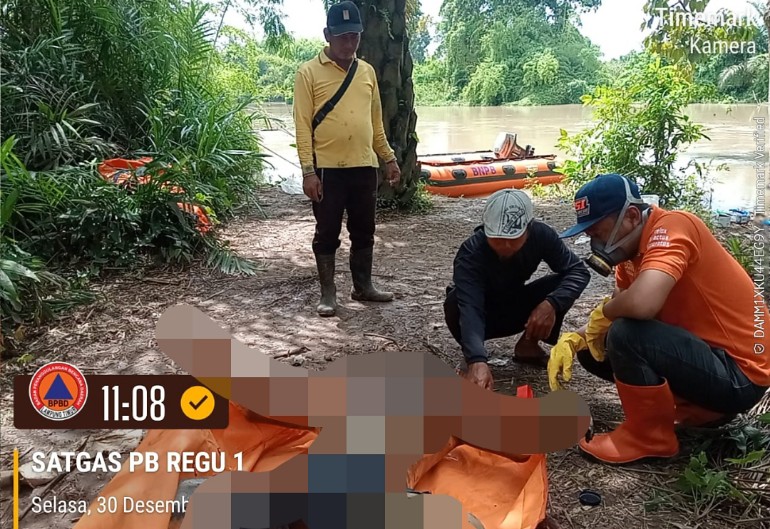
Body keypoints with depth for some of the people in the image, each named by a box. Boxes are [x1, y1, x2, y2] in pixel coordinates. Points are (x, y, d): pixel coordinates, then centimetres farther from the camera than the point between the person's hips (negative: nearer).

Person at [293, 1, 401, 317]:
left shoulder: (367, 72, 12)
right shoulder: (309, 72, -3)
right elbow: (302, 125, -7)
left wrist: (388, 157, 15)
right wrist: (308, 170, -15)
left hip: (364, 166, 5)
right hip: (327, 168, -4)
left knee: (364, 231, 12)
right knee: (327, 233, 4)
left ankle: (363, 287, 26)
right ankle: (327, 293, 15)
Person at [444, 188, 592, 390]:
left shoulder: (541, 234, -24)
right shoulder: (471, 253, -35)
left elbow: (578, 270, -21)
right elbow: (470, 308, -47)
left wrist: (552, 303, -40)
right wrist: (478, 361, -63)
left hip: (516, 308, 3)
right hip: (483, 313, -3)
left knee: (562, 285, -23)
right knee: (455, 304, -37)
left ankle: (528, 345, 0)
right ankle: (473, 357, -7)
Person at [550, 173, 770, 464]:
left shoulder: (672, 226, -22)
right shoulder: (634, 250, 5)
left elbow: (641, 304, -40)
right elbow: (618, 312, 10)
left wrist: (603, 311, -18)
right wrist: (572, 339, -8)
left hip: (739, 371, -9)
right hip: (707, 352, 9)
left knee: (625, 335, -29)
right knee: (593, 349, 7)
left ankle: (650, 435, -5)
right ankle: (698, 407, 12)